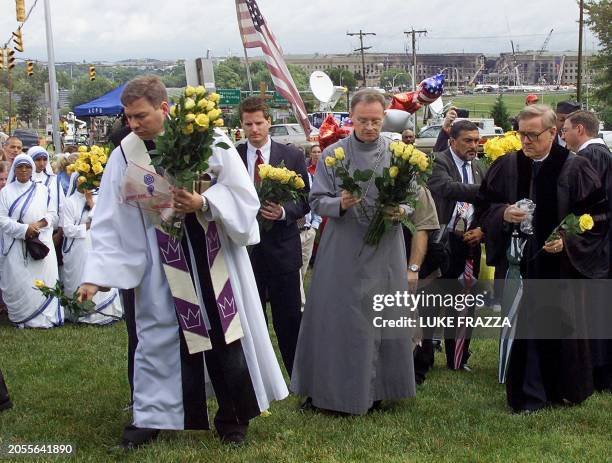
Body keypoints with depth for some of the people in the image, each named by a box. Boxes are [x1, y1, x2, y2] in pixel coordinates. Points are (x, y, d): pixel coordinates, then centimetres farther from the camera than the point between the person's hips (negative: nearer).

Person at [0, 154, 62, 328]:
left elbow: (51, 213, 9)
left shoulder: (42, 190, 8)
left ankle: (45, 315, 2)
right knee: (18, 281, -3)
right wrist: (24, 229, -15)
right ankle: (22, 317, 3)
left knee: (43, 277, -3)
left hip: (41, 241, 1)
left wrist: (39, 224, -11)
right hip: (16, 244, -1)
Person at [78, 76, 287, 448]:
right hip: (162, 263, 1)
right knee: (159, 338, 7)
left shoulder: (207, 138, -8)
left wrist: (202, 203, -24)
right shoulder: (125, 153, -3)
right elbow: (109, 220, -3)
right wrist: (96, 275, -10)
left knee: (228, 334, 7)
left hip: (215, 256, -1)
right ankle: (151, 416, 21)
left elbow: (242, 194, -7)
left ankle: (233, 418, 22)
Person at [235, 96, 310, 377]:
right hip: (244, 248, 1)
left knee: (289, 319, 5)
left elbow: (305, 201, 1)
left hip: (282, 248, -1)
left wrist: (284, 211, -17)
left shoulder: (292, 156, 0)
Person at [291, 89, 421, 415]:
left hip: (385, 251, 1)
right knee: (336, 317, 3)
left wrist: (402, 211, -14)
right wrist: (339, 204, -21)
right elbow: (316, 201, -1)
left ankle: (375, 388, 21)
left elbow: (416, 196, 7)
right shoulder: (332, 155, -1)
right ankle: (326, 388, 14)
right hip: (342, 250, -1)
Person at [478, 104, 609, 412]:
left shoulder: (575, 168, -5)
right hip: (519, 263, 2)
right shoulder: (505, 166, 2)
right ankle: (529, 394, 16)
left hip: (561, 265, -2)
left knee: (562, 327, 8)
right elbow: (484, 206, 8)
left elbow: (597, 215, -3)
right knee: (524, 327, 3)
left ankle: (566, 389, 28)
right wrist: (503, 214, -13)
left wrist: (568, 240, -16)